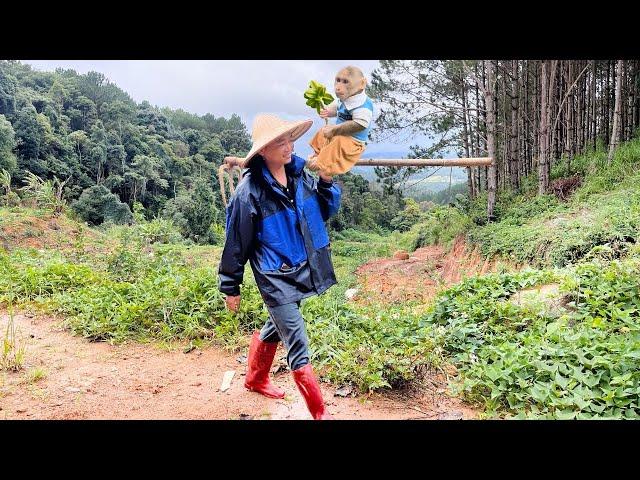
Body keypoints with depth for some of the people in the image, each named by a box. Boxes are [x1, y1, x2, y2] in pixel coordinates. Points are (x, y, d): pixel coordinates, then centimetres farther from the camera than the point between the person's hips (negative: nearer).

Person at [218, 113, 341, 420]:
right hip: (276, 279, -7)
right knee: (298, 348, -3)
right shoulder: (250, 191, -18)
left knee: (276, 328, 25)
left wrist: (326, 182, -8)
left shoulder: (299, 175, -1)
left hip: (303, 271, 7)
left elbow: (326, 211, 12)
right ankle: (320, 414, 11)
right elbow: (236, 242, -10)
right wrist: (230, 288, -2)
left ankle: (255, 380, 50)